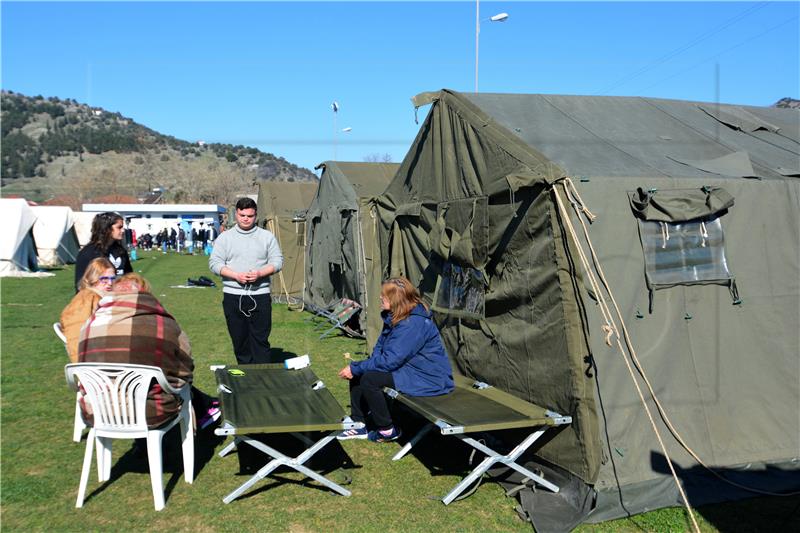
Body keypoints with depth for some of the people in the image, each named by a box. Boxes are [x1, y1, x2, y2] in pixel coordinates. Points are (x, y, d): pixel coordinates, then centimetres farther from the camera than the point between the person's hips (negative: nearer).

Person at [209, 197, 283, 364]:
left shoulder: (267, 237, 9)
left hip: (260, 295, -1)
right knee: (239, 340, 6)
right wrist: (236, 275, -13)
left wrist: (259, 273, -12)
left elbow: (277, 261, 6)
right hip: (233, 296, 1)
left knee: (261, 340, -2)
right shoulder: (225, 237, 8)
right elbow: (214, 263, 2)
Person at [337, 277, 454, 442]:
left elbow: (390, 360, -28)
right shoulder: (394, 317, 6)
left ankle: (387, 430, -6)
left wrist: (355, 368, -20)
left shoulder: (414, 323, -26)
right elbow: (380, 347, 9)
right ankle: (359, 424, 10)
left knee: (369, 379, -23)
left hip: (427, 378, -10)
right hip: (406, 366, 10)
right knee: (358, 373, 3)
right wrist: (356, 368, -9)